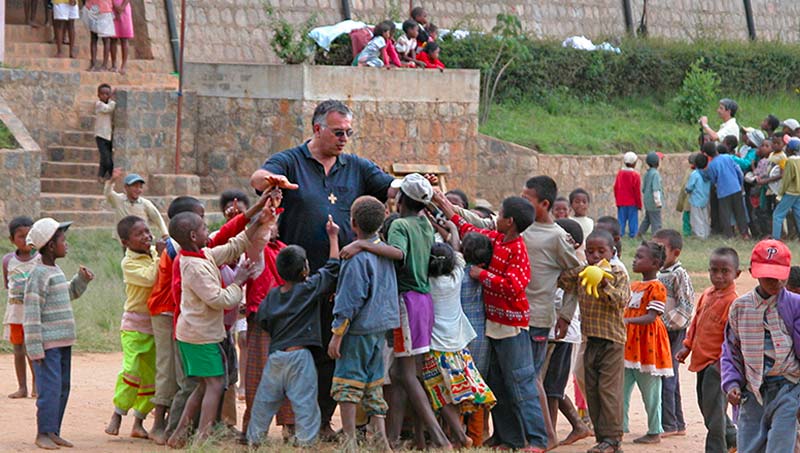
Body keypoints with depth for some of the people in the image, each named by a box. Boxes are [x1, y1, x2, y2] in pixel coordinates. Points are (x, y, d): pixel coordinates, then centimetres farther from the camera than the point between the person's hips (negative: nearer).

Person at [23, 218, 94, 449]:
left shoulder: (56, 272, 15)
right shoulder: (38, 274, -12)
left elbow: (70, 294, 35)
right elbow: (32, 313, -16)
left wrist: (82, 279, 16)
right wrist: (35, 348, -19)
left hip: (63, 342, 9)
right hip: (47, 343, -9)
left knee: (63, 388, 10)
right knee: (50, 387, -10)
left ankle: (53, 432, 16)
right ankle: (43, 433, -4)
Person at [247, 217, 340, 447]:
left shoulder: (272, 295, 7)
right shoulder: (309, 289, -7)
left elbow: (263, 320, 10)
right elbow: (333, 268, -3)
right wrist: (333, 237, 4)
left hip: (275, 356, 5)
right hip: (299, 356, -5)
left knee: (265, 401, 12)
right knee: (304, 403, -3)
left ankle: (254, 439, 18)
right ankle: (305, 441, -7)